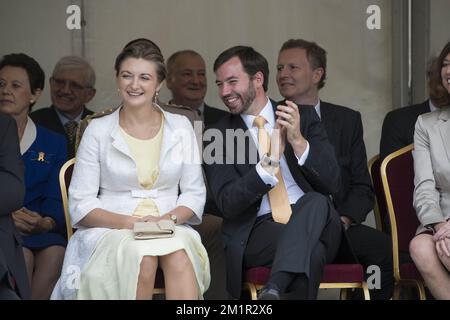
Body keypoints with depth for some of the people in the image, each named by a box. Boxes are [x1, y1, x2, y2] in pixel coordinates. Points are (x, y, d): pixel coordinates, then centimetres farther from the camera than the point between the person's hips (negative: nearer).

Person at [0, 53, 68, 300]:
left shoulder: (53, 143, 18)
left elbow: (55, 200, 7)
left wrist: (46, 222, -16)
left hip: (38, 233, 2)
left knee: (55, 253, -32)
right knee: (22, 256, -34)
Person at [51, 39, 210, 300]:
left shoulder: (180, 127, 11)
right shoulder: (98, 130, 5)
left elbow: (195, 193, 11)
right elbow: (80, 204, 3)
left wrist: (169, 218, -10)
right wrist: (129, 222, -14)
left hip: (171, 228, 1)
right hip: (111, 229, -1)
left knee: (179, 255, -34)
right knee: (142, 258, -35)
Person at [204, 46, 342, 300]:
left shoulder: (304, 117, 10)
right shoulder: (219, 134, 7)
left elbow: (332, 183, 2)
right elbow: (227, 204, -6)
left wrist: (298, 141, -15)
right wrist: (271, 160, -19)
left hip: (314, 221, 3)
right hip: (258, 233, -2)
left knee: (315, 202, -35)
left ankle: (275, 288, -45)